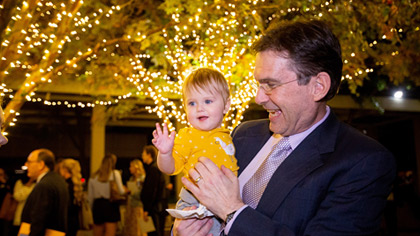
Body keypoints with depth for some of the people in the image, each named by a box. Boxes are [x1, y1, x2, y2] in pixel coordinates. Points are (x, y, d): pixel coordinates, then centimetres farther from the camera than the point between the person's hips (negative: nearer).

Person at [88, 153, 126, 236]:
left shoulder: (93, 176, 6)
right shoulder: (115, 173, -4)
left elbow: (90, 197, 8)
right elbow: (121, 191, -5)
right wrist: (124, 189, 16)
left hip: (97, 205, 4)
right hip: (111, 205, -3)